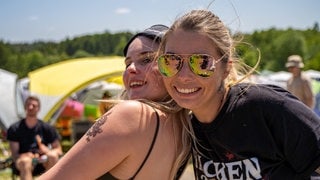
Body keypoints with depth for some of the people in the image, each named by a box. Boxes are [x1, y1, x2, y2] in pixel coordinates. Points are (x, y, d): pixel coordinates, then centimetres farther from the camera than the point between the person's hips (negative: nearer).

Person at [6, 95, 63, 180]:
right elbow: (14, 155, -2)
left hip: (43, 160, 2)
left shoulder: (47, 128, 7)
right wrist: (28, 155, -24)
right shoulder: (14, 129, 4)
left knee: (53, 156, -32)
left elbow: (59, 151, 4)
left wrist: (47, 151, -19)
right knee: (25, 162, -37)